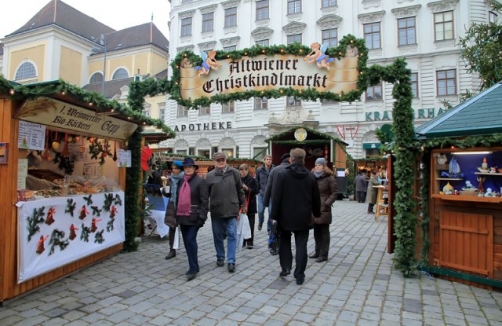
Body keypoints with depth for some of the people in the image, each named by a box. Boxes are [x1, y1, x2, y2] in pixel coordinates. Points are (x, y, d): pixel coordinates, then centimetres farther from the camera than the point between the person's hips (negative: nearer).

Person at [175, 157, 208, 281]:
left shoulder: (200, 181, -7)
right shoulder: (181, 181, 13)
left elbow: (204, 200, -11)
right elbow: (178, 198, 17)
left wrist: (202, 217, -17)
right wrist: (177, 214, 14)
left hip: (194, 217, -7)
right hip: (182, 216, 7)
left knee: (190, 240, -9)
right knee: (187, 242, 12)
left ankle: (193, 268, 2)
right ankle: (193, 265, 25)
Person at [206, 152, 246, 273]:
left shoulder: (234, 172, 0)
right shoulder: (210, 175, 0)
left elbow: (240, 190, 6)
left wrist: (243, 204, 9)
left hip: (231, 209, -1)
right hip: (216, 210, 1)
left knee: (232, 235, -1)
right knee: (218, 235, 12)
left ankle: (231, 261, 6)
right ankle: (220, 257, 29)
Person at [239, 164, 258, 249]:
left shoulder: (252, 180, -4)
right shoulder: (239, 179, 5)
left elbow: (256, 191, -8)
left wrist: (247, 188, -19)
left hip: (250, 205, -3)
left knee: (250, 225, 1)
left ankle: (250, 242, 8)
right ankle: (242, 241, 19)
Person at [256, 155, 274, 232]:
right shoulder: (259, 170, 1)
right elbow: (257, 181, 7)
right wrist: (258, 191, 4)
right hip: (261, 194, 2)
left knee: (271, 211, 0)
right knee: (260, 211, 3)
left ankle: (269, 228, 17)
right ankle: (260, 222, 35)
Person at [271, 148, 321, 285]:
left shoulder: (282, 174, -9)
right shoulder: (311, 176, 1)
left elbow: (276, 197, -11)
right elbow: (316, 198, 7)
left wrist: (275, 215, -4)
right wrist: (316, 213, 21)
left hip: (285, 216, -1)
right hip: (303, 217, 2)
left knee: (284, 241, 19)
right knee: (301, 245, 6)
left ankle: (285, 267, 16)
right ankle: (299, 275, 10)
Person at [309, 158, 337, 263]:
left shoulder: (330, 178, -5)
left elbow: (334, 194, -6)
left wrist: (326, 204, -15)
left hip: (324, 209, -6)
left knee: (324, 232, 2)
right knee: (316, 231, 13)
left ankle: (324, 254, 9)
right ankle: (317, 251, 24)